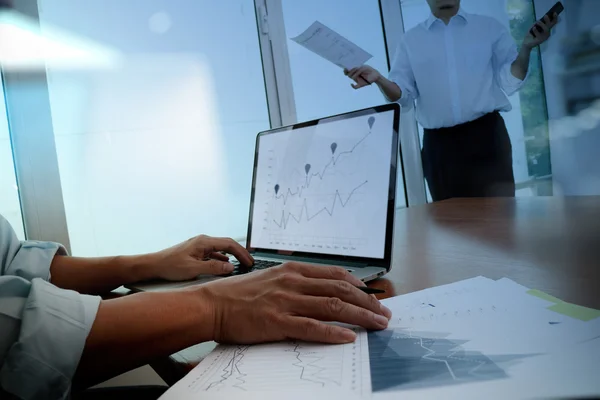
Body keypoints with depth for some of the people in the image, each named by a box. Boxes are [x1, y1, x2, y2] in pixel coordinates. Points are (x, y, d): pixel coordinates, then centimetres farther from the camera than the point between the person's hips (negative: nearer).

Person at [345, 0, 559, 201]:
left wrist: (526, 48, -10)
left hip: (487, 135, -1)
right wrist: (378, 79, -13)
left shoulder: (489, 27, 11)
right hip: (439, 144, 1)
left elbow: (509, 82, 6)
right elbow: (403, 94, 6)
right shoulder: (410, 40, 12)